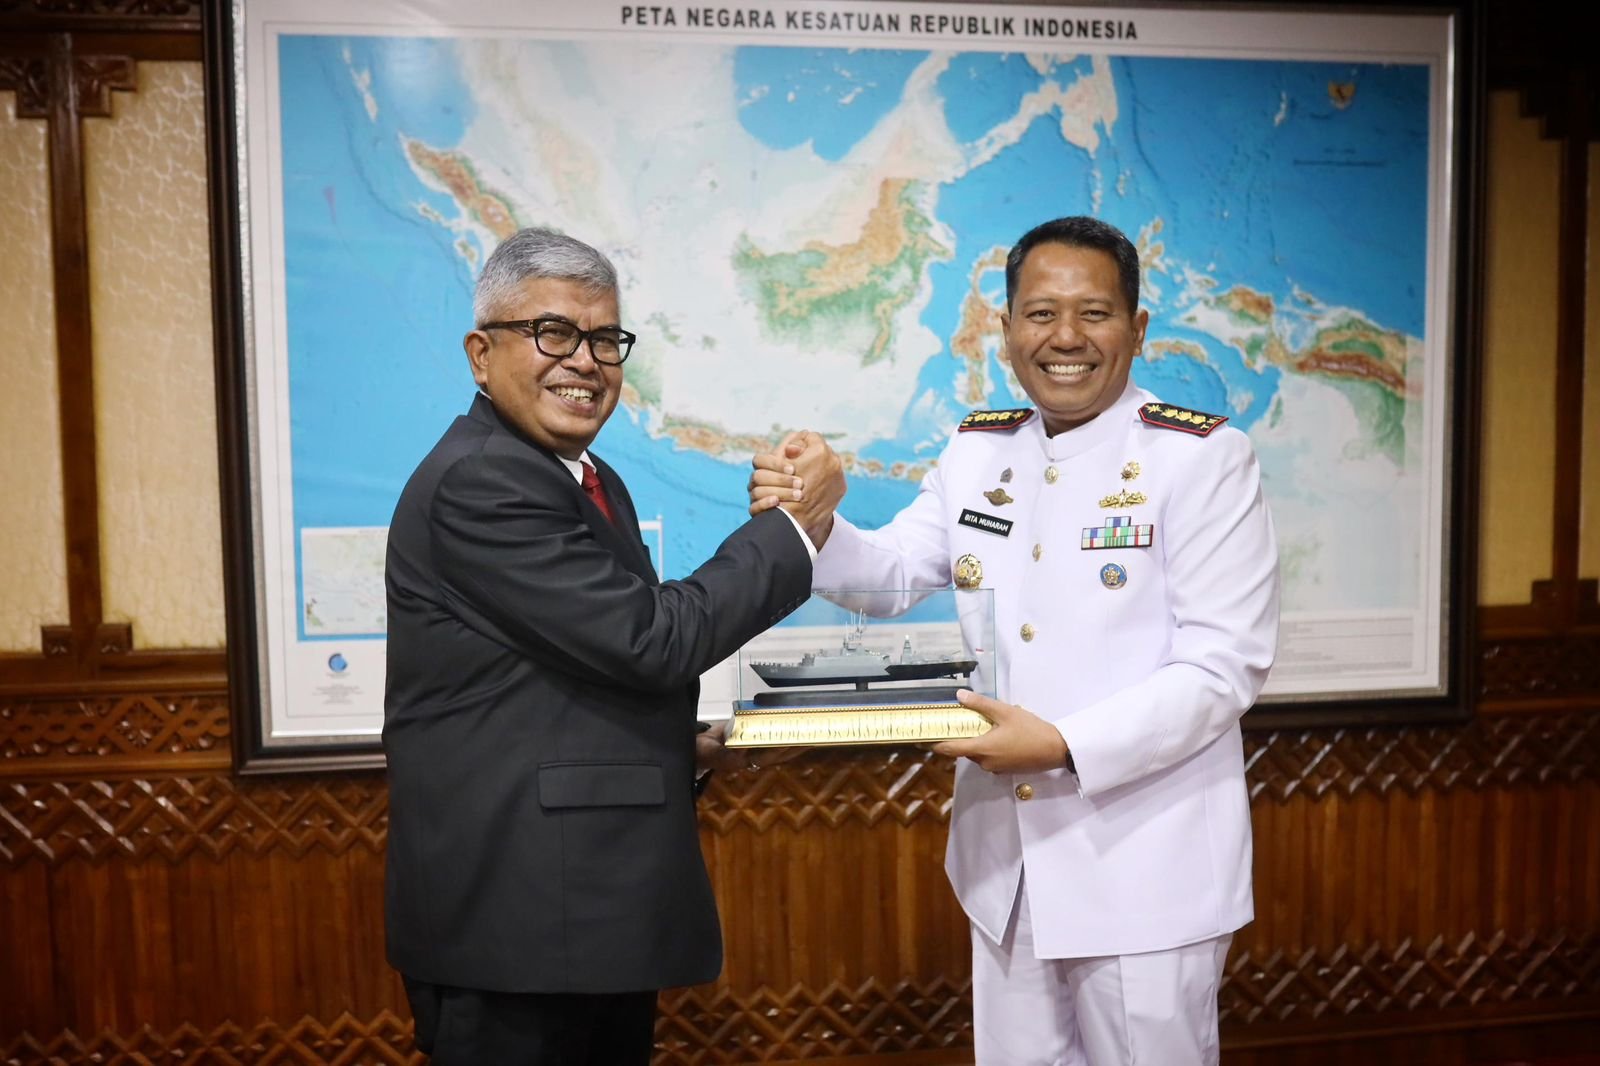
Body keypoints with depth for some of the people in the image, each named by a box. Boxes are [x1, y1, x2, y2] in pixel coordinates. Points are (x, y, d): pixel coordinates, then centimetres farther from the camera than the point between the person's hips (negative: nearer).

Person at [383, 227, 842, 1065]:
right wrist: (794, 529, -14)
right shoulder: (477, 482, -18)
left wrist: (687, 742, 7)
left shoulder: (594, 483, 13)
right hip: (512, 917, -9)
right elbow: (651, 638, -22)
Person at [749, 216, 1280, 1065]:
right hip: (1005, 862, 5)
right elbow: (894, 573, 4)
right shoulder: (977, 450, 7)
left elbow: (1226, 663, -16)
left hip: (1142, 869, -5)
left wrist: (1065, 745, -26)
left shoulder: (1202, 456, -11)